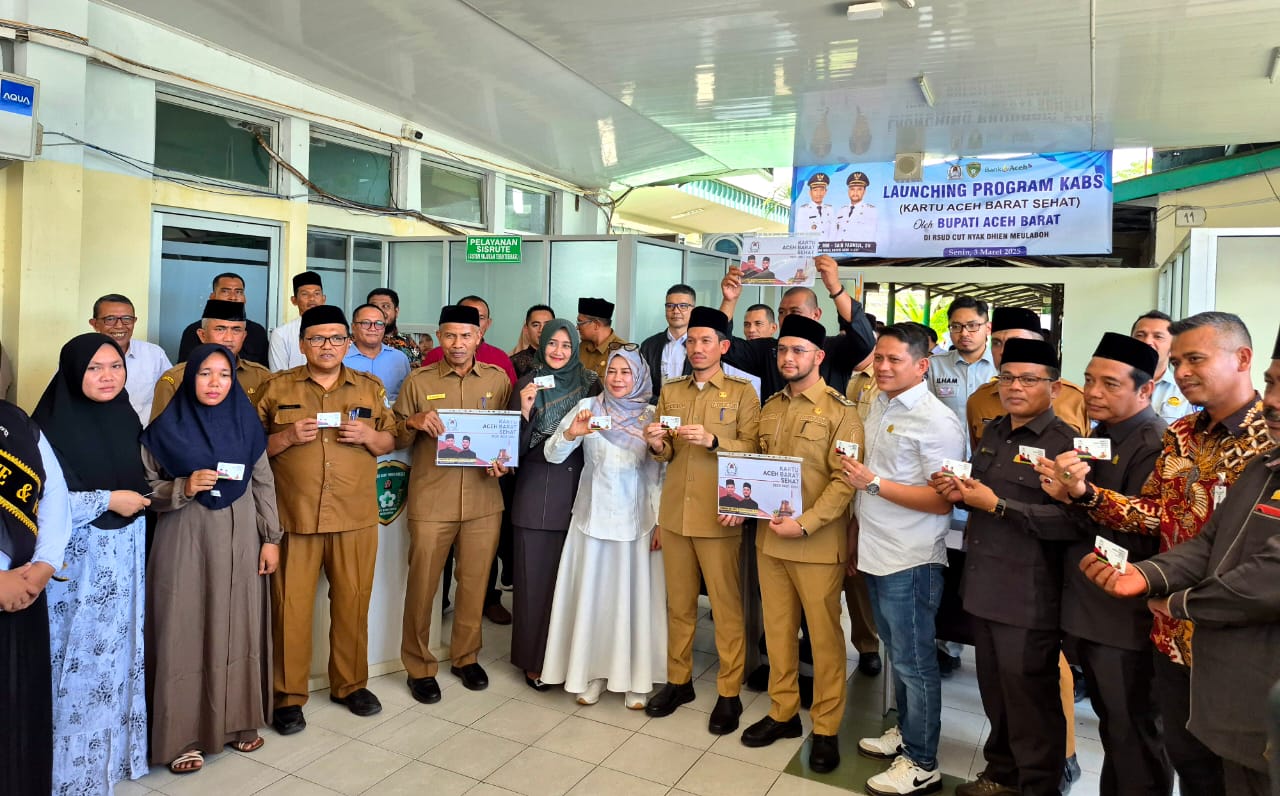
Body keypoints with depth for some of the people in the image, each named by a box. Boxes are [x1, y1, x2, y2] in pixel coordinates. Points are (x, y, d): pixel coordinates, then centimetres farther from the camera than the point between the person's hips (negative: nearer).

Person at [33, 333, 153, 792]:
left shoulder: (127, 418, 6)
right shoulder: (52, 425, -13)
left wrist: (140, 496, 2)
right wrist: (108, 500, -16)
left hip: (126, 549, 6)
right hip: (79, 555, -6)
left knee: (122, 648, 13)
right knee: (81, 655, 2)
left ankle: (118, 748, 29)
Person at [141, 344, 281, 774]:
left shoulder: (246, 422, 4)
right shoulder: (165, 426, -3)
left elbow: (264, 484, 6)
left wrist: (271, 538, 3)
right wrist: (184, 487, -19)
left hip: (240, 539, 2)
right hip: (185, 540, -2)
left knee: (238, 629, 8)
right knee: (185, 633, 1)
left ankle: (238, 722, 23)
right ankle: (184, 735, 13)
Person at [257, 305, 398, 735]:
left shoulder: (370, 388, 10)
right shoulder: (278, 387, 5)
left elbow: (389, 443, 14)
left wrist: (369, 435, -7)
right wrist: (288, 436, -12)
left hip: (356, 516, 2)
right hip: (293, 515, -1)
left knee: (353, 601, 7)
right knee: (291, 606, 2)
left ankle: (350, 684, 25)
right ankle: (288, 695, 18)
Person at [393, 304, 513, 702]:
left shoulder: (498, 379, 6)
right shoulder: (418, 381, 3)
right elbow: (396, 440, 6)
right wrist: (413, 422, -14)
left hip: (483, 501, 1)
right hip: (431, 501, -1)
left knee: (475, 582, 10)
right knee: (422, 585, 4)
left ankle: (466, 657, 30)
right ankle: (419, 666, 23)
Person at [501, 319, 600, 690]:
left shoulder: (590, 385, 4)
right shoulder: (526, 385, 1)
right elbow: (516, 447, -3)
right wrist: (525, 410, -17)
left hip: (578, 490, 1)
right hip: (536, 492, -1)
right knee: (536, 575, 4)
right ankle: (534, 660, 17)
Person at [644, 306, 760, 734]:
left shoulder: (742, 392, -1)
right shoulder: (670, 392, 12)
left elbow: (752, 450, -8)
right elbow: (665, 455, 12)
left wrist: (713, 441, -22)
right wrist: (657, 445, -10)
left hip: (719, 515, -4)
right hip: (674, 512, 4)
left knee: (727, 606, 2)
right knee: (678, 602, 12)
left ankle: (729, 693, 14)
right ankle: (679, 680, 26)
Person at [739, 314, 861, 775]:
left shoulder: (840, 411, -8)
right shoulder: (770, 408, 11)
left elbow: (844, 480, -14)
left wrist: (805, 524, -21)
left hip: (817, 543, -5)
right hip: (769, 538, 6)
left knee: (824, 636, 6)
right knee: (777, 629, 15)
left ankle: (826, 728, 21)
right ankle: (782, 712, 30)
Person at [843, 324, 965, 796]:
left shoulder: (937, 422, -16)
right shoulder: (878, 407, 9)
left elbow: (943, 500, -20)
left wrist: (875, 483, -22)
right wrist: (856, 535, 17)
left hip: (910, 561, -7)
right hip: (875, 554, 8)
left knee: (914, 662, 6)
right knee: (896, 654, 21)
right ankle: (905, 731, 38)